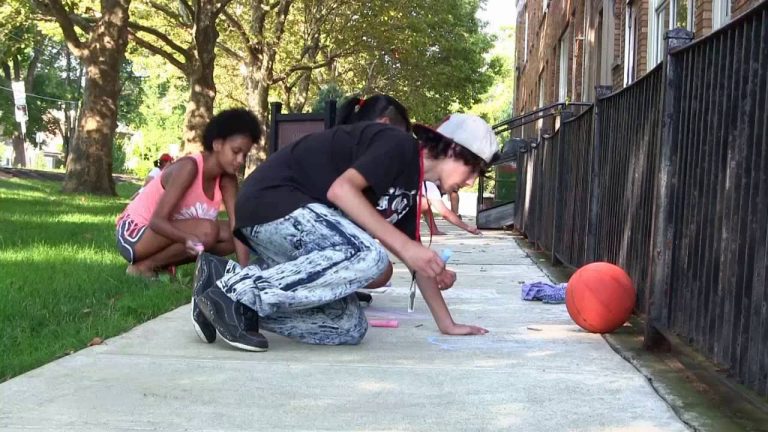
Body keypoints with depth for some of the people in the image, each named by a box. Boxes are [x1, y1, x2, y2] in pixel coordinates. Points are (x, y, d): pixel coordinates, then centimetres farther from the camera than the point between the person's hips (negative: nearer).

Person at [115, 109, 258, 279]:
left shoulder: (227, 179, -6)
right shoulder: (189, 167, -26)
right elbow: (157, 220, -29)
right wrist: (188, 238, -48)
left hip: (162, 233, 7)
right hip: (134, 234, -7)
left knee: (230, 235, -6)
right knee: (206, 230, -28)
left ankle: (161, 265, 0)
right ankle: (143, 266, -10)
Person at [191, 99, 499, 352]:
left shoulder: (410, 187, 17)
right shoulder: (399, 145, -11)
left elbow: (416, 258, 23)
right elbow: (341, 189, -25)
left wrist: (447, 324, 20)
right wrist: (403, 245, -25)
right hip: (272, 199, -10)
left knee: (350, 328, -2)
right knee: (369, 257, -31)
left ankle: (229, 279, -1)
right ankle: (238, 292, -22)